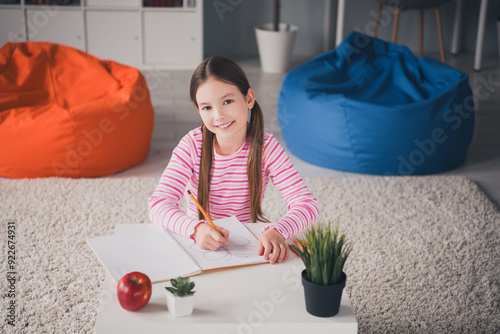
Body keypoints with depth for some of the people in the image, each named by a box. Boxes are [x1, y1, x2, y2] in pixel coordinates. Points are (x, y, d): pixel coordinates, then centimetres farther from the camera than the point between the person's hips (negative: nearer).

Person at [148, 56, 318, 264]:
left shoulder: (266, 147, -10)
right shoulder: (192, 146, -9)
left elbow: (307, 205, -17)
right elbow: (159, 204, -17)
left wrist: (277, 231, -38)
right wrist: (196, 229, -36)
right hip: (199, 246, 0)